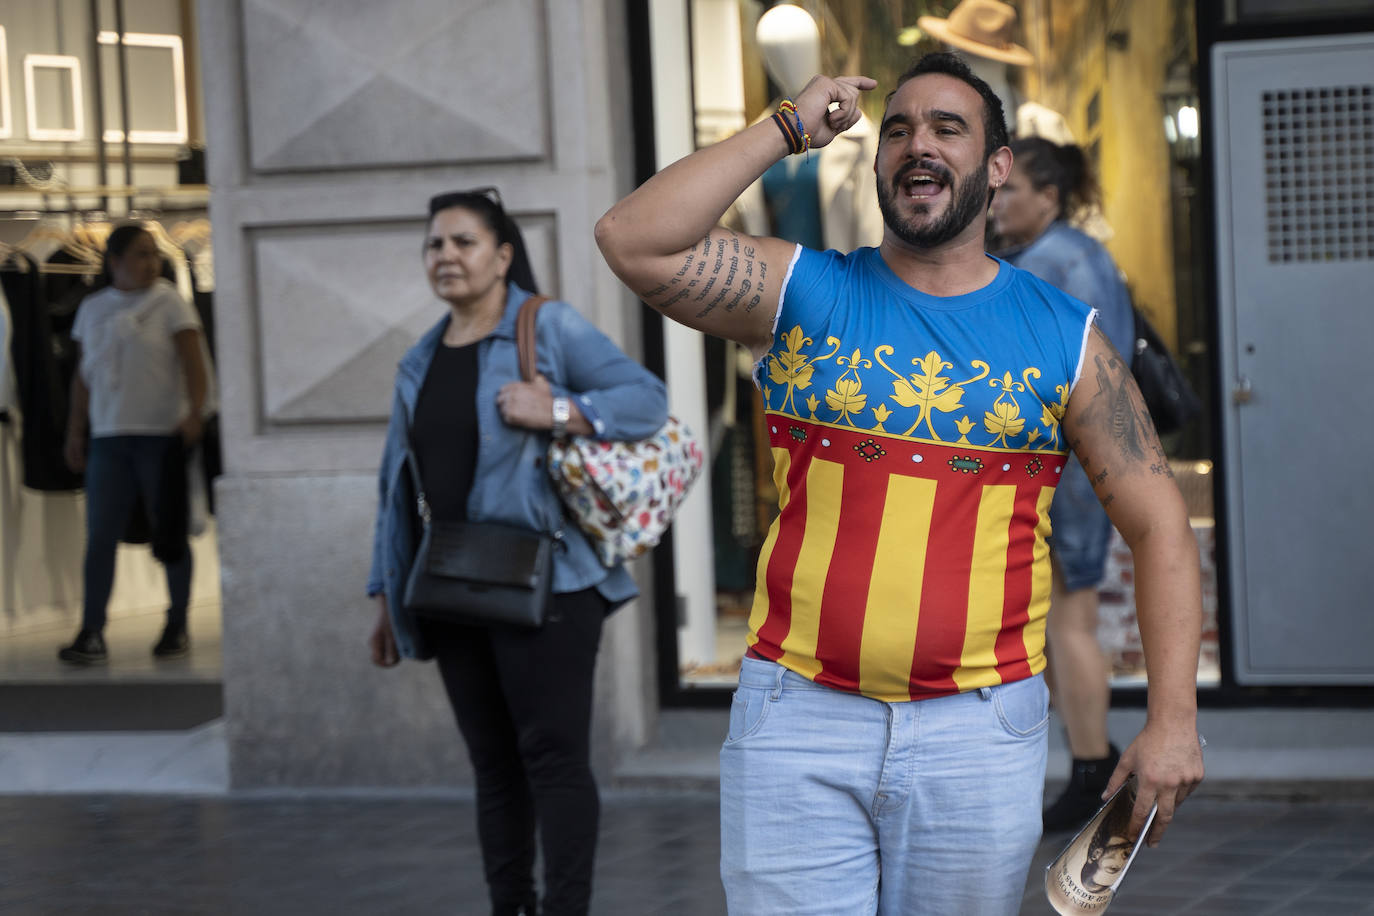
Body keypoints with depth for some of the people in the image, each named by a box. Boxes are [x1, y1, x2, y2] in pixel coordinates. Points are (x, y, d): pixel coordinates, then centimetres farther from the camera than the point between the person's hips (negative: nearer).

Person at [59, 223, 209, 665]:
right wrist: (75, 431, 14)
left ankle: (177, 627, 15)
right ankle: (91, 633, -2)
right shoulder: (93, 308, 12)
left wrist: (195, 412, -22)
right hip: (108, 438, 3)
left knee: (170, 535, 2)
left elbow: (194, 364, -7)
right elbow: (83, 375, 17)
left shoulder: (169, 302, 0)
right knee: (99, 537, -3)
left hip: (162, 435, -3)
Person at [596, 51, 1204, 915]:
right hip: (797, 720, 0)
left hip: (980, 733, 1)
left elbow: (1159, 523, 5)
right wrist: (789, 129, -7)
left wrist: (1174, 721, -2)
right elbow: (634, 241, -11)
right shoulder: (803, 294, 5)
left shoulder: (1064, 336, 5)